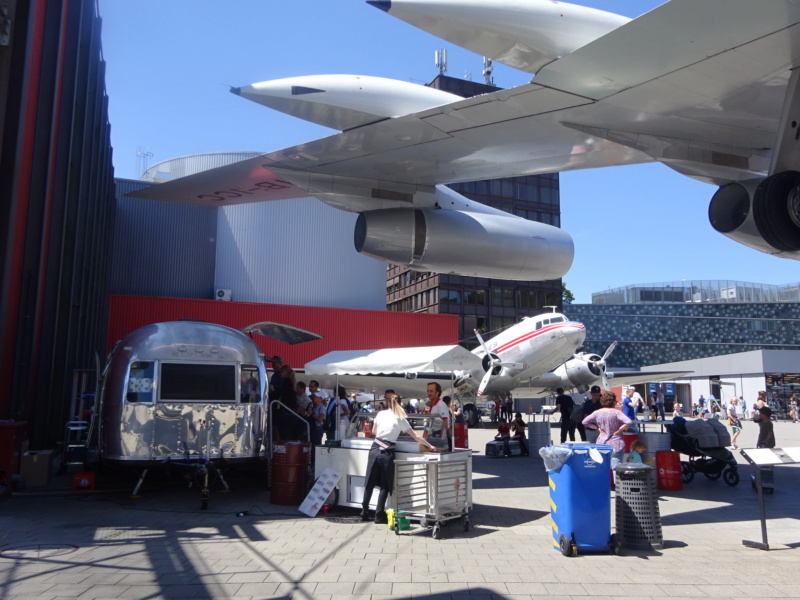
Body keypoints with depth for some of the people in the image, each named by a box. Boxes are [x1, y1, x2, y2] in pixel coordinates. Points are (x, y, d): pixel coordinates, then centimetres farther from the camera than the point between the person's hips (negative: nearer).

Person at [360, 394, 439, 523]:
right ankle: (379, 515, 8)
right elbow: (416, 437, 0)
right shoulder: (400, 419, -2)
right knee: (385, 485, 8)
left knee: (370, 483, 13)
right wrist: (430, 446, 8)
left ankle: (364, 513, 17)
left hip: (375, 449, 3)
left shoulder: (381, 414, 6)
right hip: (387, 453, -3)